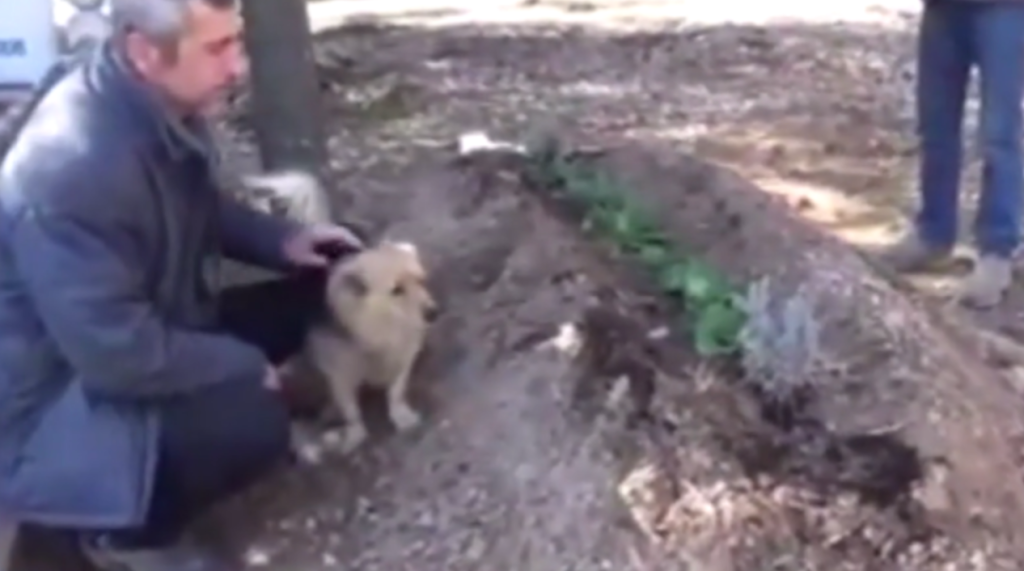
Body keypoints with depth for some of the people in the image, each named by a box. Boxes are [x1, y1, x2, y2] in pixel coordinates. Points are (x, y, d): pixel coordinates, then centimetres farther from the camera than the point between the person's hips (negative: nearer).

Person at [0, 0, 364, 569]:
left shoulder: (160, 108, -7)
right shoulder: (76, 167, -35)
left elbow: (199, 211, 14)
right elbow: (120, 355, -31)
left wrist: (283, 239, -2)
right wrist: (249, 365, -19)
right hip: (55, 401, -9)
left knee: (318, 289, 5)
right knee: (254, 419, -29)